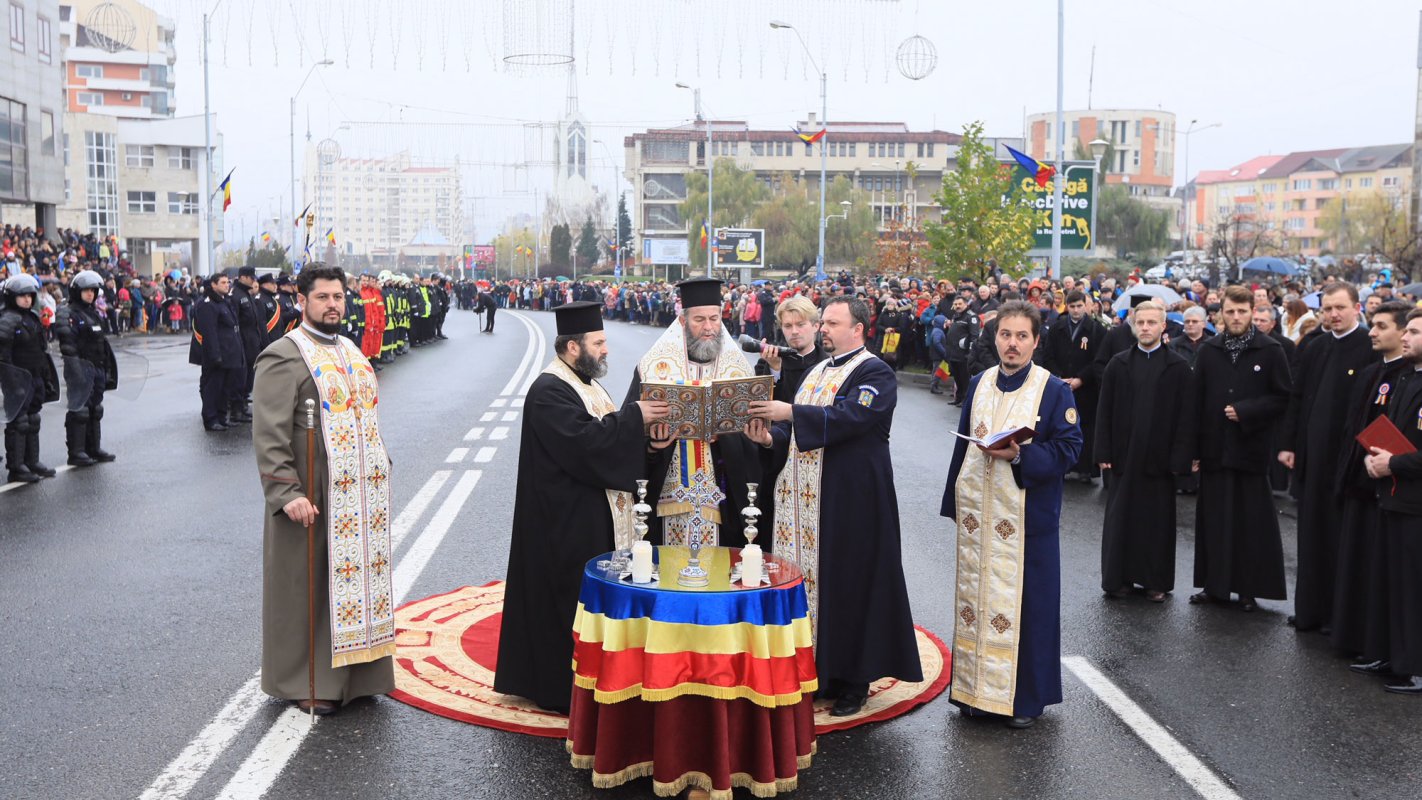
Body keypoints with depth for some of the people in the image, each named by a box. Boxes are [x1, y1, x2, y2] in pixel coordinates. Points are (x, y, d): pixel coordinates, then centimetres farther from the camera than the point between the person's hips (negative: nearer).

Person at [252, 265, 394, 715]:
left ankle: (353, 673, 26)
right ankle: (303, 681, 16)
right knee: (309, 588, 2)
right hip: (312, 499, -7)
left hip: (361, 495, 7)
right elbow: (269, 435, -16)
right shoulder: (284, 357, -10)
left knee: (355, 577, 13)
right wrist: (286, 493, -22)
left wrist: (379, 469, 16)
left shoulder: (350, 351, 15)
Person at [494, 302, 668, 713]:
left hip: (596, 517, 10)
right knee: (572, 600, -3)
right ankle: (565, 688, 8)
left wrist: (641, 425, 1)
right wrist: (634, 415, -22)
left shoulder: (586, 383, 15)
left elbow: (607, 436, 19)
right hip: (569, 523, -10)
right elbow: (583, 443, -27)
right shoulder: (549, 392, -16)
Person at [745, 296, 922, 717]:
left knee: (848, 582, -1)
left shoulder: (875, 373, -7)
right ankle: (815, 669, 21)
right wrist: (772, 436, -1)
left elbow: (849, 416, -23)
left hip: (849, 500, -8)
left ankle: (854, 679, 11)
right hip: (804, 494, 8)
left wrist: (791, 412, -27)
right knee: (807, 577, 9)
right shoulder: (816, 371, 18)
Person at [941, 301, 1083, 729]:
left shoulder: (1054, 390, -4)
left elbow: (1069, 448, -8)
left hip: (1026, 515, -4)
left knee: (1025, 602, 1)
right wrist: (954, 502, 13)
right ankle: (976, 689, 21)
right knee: (977, 597, 9)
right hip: (977, 513, 4)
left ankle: (1026, 696, 15)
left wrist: (1020, 455, -23)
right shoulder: (979, 385, 10)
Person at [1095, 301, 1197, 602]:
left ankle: (1156, 581, 16)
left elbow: (1186, 416, -3)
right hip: (1123, 455, 2)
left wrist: (1180, 458, -9)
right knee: (1120, 518, 6)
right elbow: (1104, 411, 5)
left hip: (1159, 458, -2)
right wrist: (1104, 452, -2)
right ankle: (1118, 577, 15)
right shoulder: (1118, 364, 7)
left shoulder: (1179, 367, 1)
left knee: (1157, 520, 5)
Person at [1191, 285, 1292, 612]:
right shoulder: (1208, 351, 6)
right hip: (1215, 447, 3)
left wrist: (1244, 411, -13)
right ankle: (1215, 584, 16)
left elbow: (1282, 399, -2)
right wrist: (1194, 447, 2)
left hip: (1252, 447, -3)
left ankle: (1250, 588, 11)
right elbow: (1197, 400, 6)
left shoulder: (1270, 351, -2)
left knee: (1252, 521, 2)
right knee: (1214, 519, 7)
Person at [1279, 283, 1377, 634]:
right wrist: (1290, 445, 7)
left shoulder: (1371, 349, -9)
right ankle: (1311, 609, 22)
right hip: (1313, 457, 6)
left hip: (1347, 457, -6)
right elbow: (1296, 399, 13)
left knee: (1342, 538, 3)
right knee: (1312, 535, 12)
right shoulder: (1314, 350, 11)